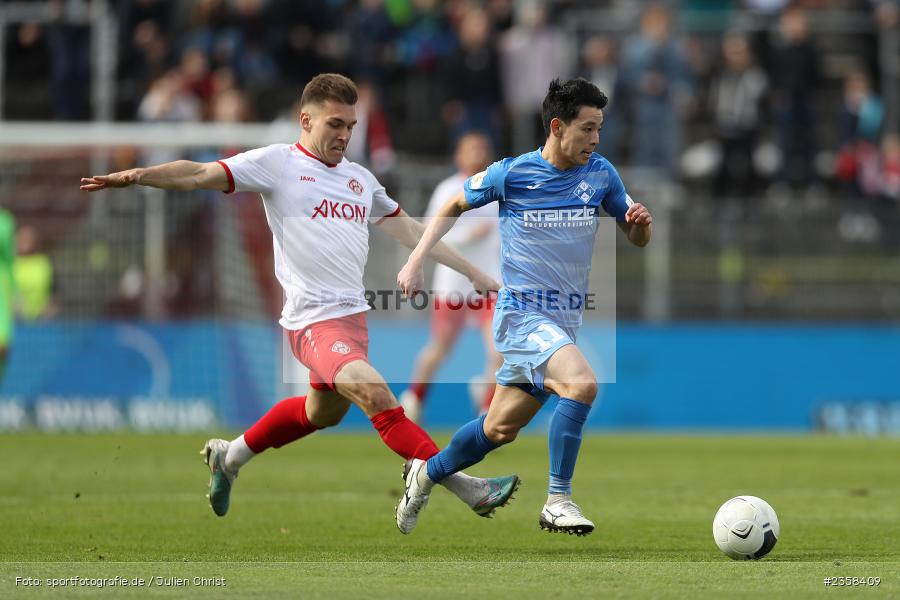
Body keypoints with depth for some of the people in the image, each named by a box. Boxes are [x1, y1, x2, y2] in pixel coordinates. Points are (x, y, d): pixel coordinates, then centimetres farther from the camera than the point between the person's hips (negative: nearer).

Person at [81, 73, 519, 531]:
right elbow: (201, 175, -7)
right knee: (374, 392, -25)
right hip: (314, 318, -8)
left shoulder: (361, 179, 17)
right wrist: (135, 176, -21)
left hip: (353, 313, 8)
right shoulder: (277, 163, -2)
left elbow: (410, 231, 25)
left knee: (324, 411, 20)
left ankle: (229, 457, 42)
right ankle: (467, 490, -29)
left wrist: (472, 273, 26)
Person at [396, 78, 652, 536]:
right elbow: (454, 205, 9)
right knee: (582, 383, -30)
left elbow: (637, 239, 12)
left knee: (501, 429, 14)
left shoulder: (600, 174, 2)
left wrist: (640, 222, -12)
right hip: (521, 312, -6)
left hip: (564, 320, 6)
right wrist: (415, 262, 1)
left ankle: (428, 472, 39)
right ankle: (558, 501, -22)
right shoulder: (511, 174, -9)